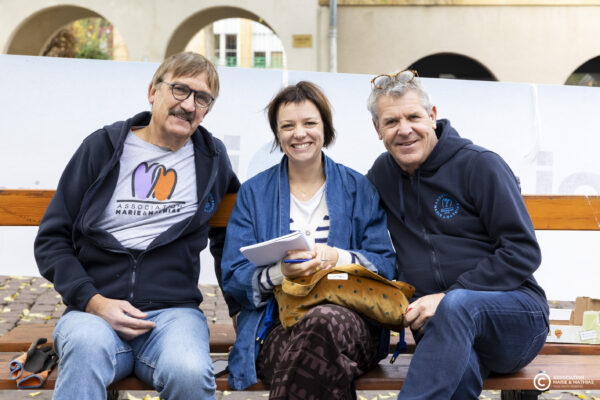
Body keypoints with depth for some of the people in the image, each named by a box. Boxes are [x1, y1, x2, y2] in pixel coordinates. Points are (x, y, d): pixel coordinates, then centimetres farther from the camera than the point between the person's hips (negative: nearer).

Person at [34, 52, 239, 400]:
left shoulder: (213, 157, 14)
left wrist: (240, 307, 15)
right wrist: (93, 302, -8)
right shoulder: (103, 147, 8)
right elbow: (51, 240, 7)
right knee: (88, 344, -38)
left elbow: (227, 234, 26)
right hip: (94, 309, -1)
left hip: (174, 311, 2)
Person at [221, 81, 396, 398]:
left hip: (350, 318, 1)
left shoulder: (359, 189, 14)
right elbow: (234, 279, 7)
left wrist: (337, 258, -13)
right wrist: (280, 271, -14)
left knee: (323, 322, -38)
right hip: (279, 326, 0)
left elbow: (385, 266, 7)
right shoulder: (253, 193, 15)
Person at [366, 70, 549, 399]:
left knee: (458, 304, -39)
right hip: (442, 325, 2)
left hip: (515, 315, -2)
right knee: (458, 373, -38)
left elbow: (523, 252, -8)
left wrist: (448, 297, -16)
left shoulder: (480, 165, -4)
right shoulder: (383, 172, 12)